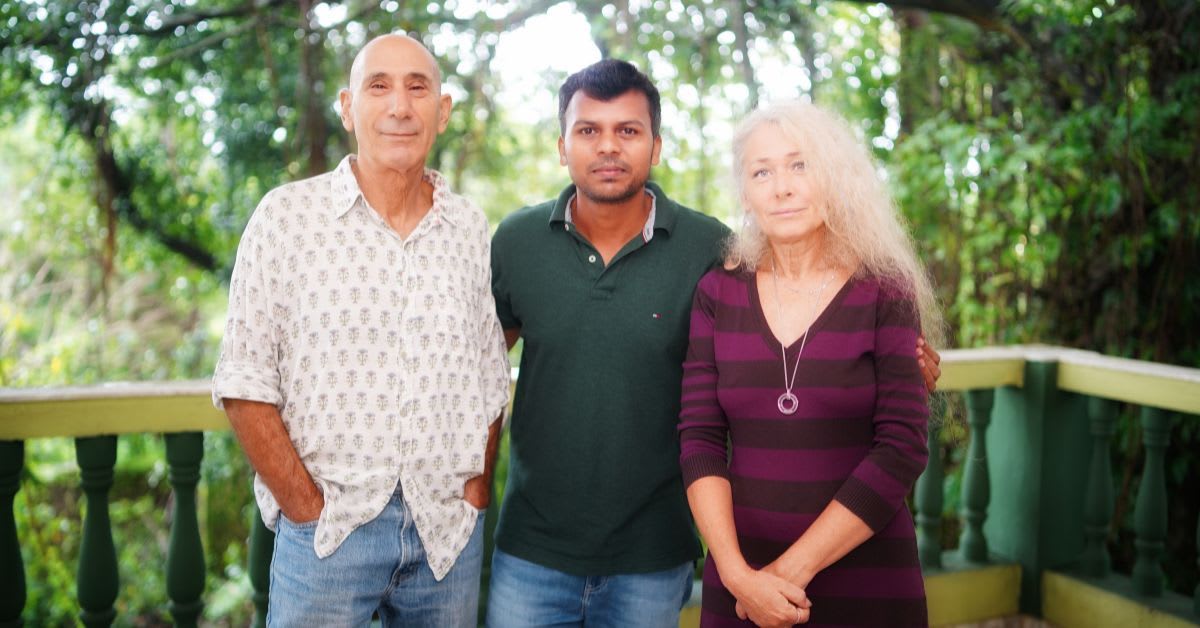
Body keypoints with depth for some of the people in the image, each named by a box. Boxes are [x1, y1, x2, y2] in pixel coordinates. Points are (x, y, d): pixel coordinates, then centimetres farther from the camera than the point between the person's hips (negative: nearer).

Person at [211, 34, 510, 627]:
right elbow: (245, 384, -6)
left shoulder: (470, 228, 6)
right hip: (328, 530, -3)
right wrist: (307, 510, -9)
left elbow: (489, 382, 9)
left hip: (448, 532, 3)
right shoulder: (288, 215, -4)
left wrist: (475, 498, 1)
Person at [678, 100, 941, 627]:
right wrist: (737, 572, -14)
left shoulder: (886, 295, -6)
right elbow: (699, 440, -3)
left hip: (867, 584, -1)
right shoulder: (717, 293, 0)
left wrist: (793, 569, -15)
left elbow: (901, 450, -12)